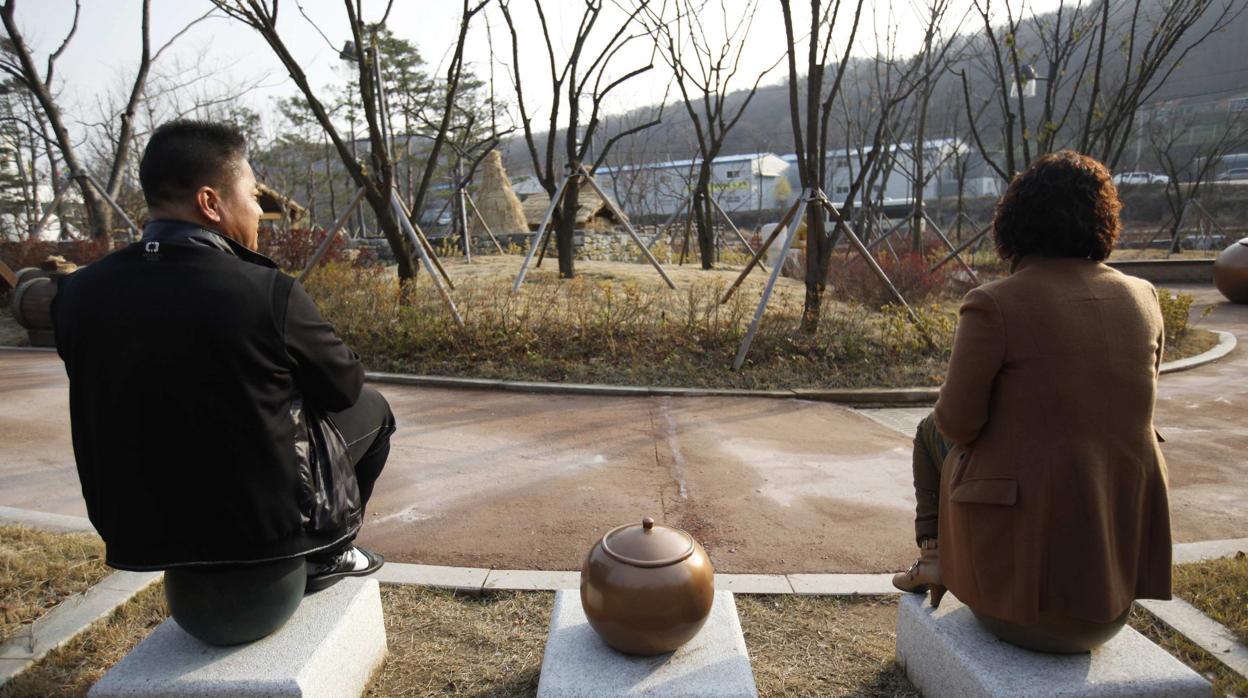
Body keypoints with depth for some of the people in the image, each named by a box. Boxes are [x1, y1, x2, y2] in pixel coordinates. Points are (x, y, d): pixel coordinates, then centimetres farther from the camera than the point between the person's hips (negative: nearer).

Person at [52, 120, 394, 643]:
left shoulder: (78, 294, -8)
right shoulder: (267, 292, -23)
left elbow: (116, 399, 8)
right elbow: (344, 386, -8)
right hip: (264, 524, -5)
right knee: (369, 407, 17)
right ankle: (326, 555, 26)